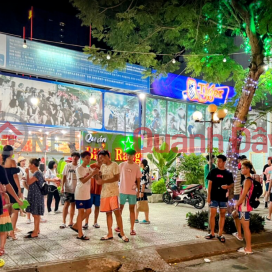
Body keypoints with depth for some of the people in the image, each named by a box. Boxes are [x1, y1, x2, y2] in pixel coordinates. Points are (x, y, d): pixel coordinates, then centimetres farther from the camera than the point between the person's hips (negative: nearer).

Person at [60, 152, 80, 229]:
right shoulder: (67, 166, 1)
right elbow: (64, 177, 1)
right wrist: (62, 187, -6)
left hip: (76, 189, 3)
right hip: (68, 188, -3)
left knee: (73, 205, 10)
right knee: (66, 204, -7)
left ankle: (71, 221, 18)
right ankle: (63, 222, -3)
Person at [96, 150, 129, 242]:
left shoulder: (114, 165, -5)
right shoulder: (102, 166, 15)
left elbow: (116, 178, -15)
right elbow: (99, 179, 14)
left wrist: (103, 181, -18)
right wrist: (96, 175, -9)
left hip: (113, 192, -6)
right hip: (104, 192, 6)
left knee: (117, 212, -9)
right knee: (108, 213, 8)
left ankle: (121, 233, -1)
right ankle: (110, 234, 13)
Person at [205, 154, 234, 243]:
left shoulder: (228, 174, 2)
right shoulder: (213, 171, 0)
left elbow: (231, 184, 10)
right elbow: (210, 184, 1)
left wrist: (227, 186, -14)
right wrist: (208, 196, -4)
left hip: (223, 197, 1)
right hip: (214, 197, -1)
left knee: (222, 215, 6)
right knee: (212, 215, -1)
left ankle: (220, 234, 16)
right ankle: (212, 233, 12)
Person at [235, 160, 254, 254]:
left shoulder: (247, 180, -16)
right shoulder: (248, 179, 14)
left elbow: (243, 195, -20)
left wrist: (237, 204, -11)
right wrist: (238, 204, 15)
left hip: (244, 207, -10)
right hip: (243, 207, 10)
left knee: (246, 227, -3)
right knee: (245, 227, 14)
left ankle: (248, 249, 4)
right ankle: (247, 247, 21)